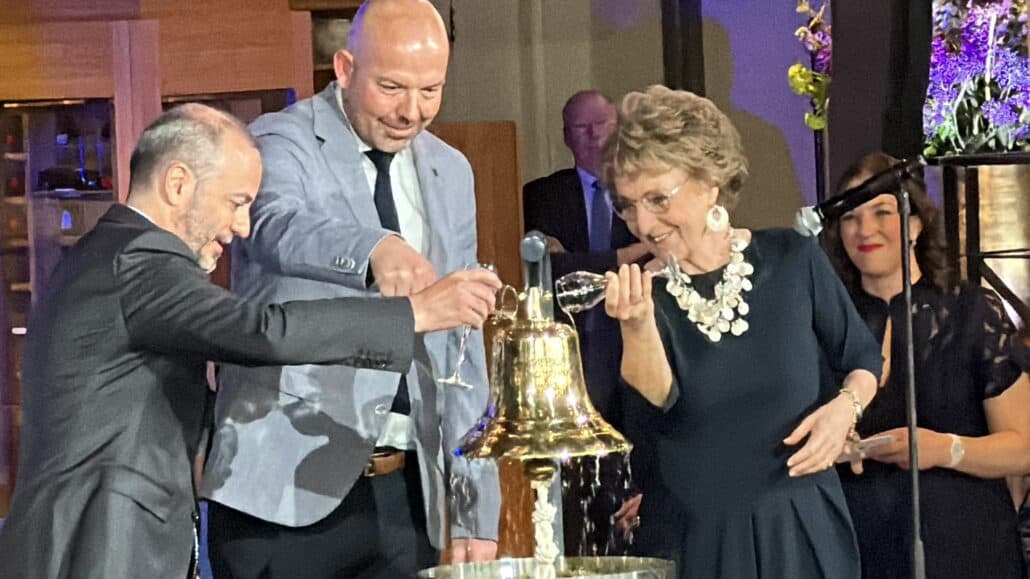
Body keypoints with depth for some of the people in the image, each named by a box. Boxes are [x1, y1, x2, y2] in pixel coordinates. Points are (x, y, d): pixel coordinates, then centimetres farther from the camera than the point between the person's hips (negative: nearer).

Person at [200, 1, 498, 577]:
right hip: (286, 491, -4)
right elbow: (280, 228, -26)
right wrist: (375, 249, -47)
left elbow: (463, 347, 14)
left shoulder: (451, 173, 13)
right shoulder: (281, 140, -3)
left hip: (408, 494, 5)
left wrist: (478, 508, 9)